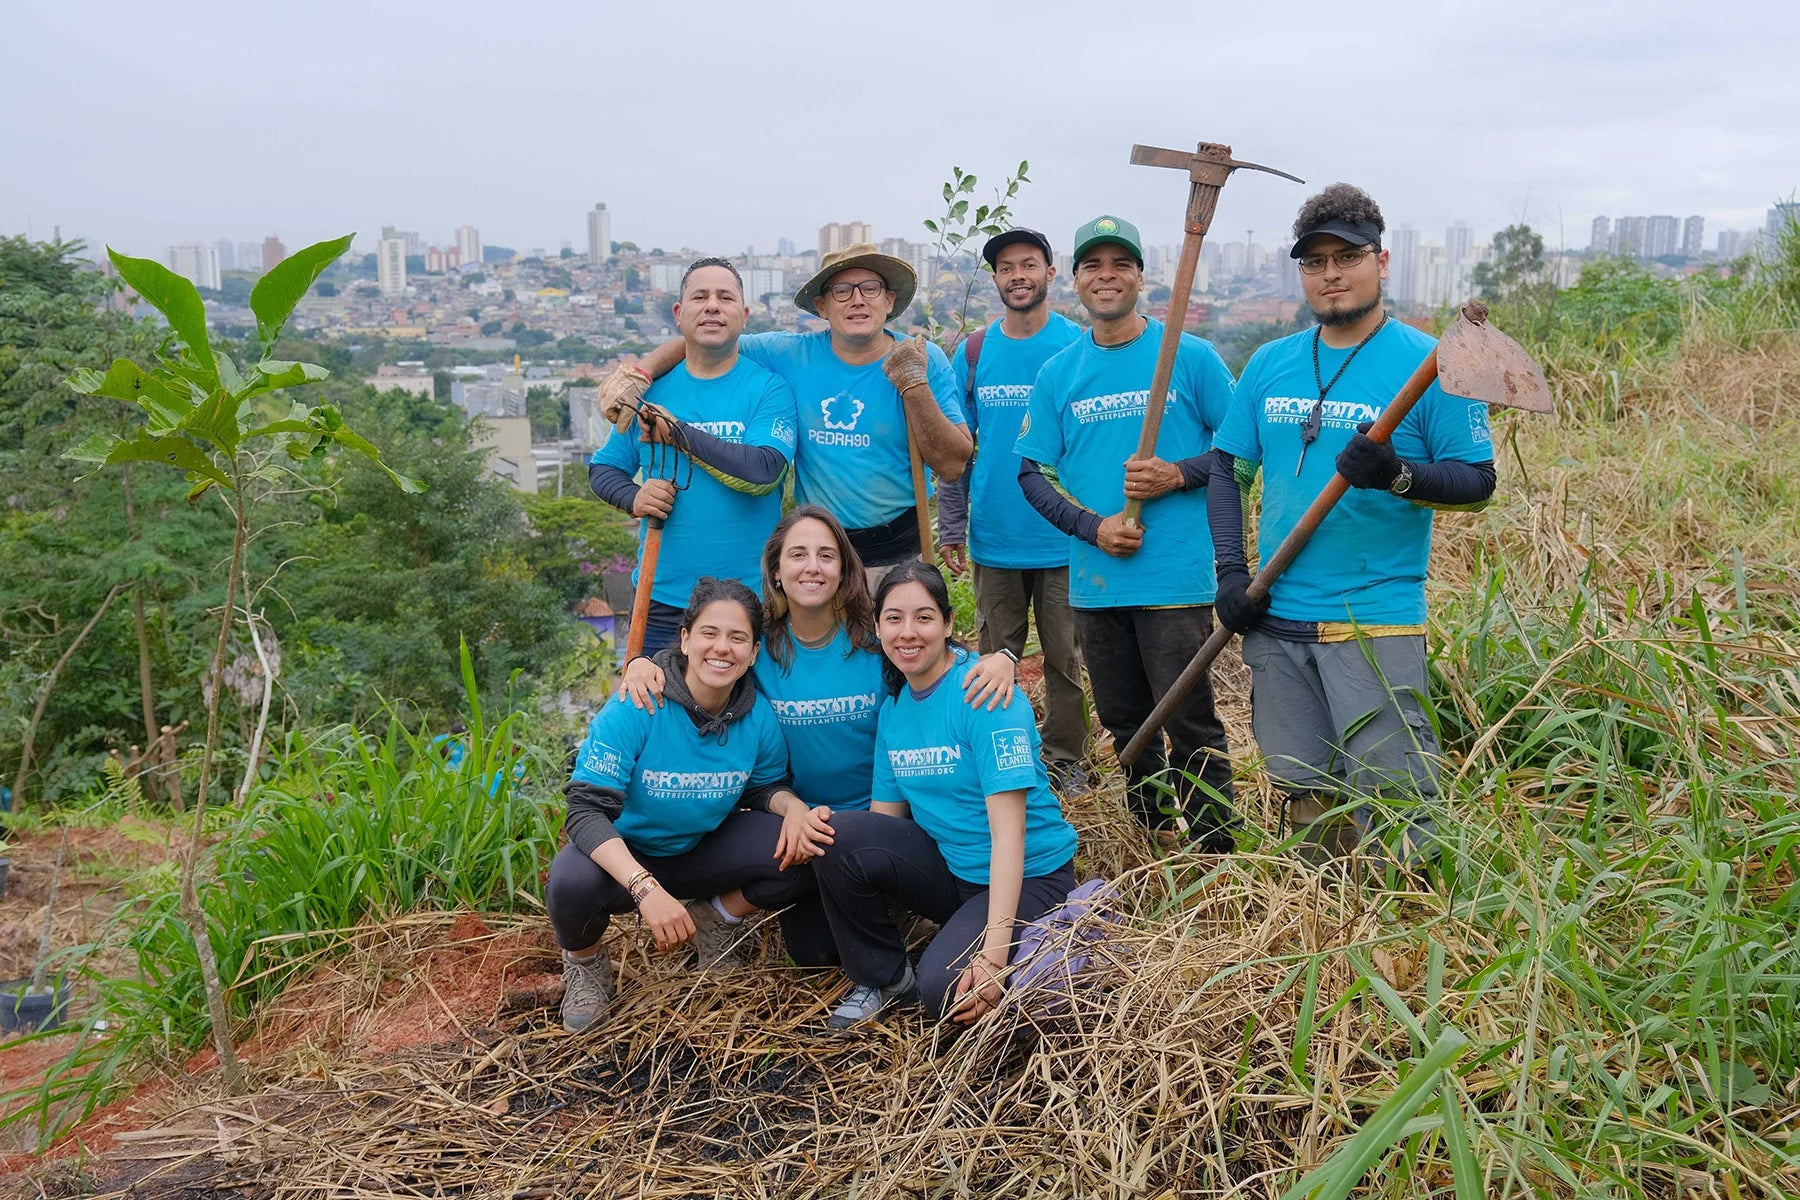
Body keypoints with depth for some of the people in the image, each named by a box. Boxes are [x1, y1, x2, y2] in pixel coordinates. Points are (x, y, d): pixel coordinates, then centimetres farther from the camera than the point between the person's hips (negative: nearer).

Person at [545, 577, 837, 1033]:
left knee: (803, 849, -21)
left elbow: (765, 788, 4)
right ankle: (584, 961, 2)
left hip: (705, 849, 3)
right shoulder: (635, 708, -27)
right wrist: (646, 888, -44)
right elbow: (586, 810, -29)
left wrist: (794, 807, -23)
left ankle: (715, 919, 10)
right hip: (623, 853, -3)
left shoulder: (758, 717, -14)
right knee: (573, 884, -37)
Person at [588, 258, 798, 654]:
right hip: (662, 595, 3)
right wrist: (634, 498, -9)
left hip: (750, 596, -2)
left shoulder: (769, 388, -4)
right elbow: (602, 469, 13)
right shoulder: (652, 388, 6)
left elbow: (763, 472, -20)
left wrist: (676, 431, -17)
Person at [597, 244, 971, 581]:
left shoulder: (925, 360, -6)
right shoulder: (792, 355, -3)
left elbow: (952, 466, -11)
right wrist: (638, 372, -11)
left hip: (899, 554, -1)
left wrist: (914, 385, -20)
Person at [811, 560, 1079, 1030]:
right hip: (949, 865, 6)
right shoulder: (893, 706, 4)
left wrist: (993, 950, -31)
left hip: (1027, 875, -6)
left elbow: (1008, 829, -24)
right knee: (839, 835, -18)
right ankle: (883, 978, 2)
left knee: (944, 989, -30)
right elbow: (885, 817, 4)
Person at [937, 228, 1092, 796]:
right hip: (994, 539, 2)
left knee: (1065, 658, 7)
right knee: (995, 657, 12)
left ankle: (1065, 761, 21)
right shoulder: (974, 352, 5)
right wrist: (951, 528, 2)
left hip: (1064, 538, -2)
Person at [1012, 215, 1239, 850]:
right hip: (1094, 580, 4)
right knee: (1124, 721, 16)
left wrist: (1179, 474, -14)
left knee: (1191, 724, -2)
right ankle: (1153, 832, 34)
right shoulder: (1057, 373, 8)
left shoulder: (1190, 355, -1)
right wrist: (1092, 526, -9)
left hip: (1176, 579, -4)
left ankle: (1219, 856, 11)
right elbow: (1032, 473, 7)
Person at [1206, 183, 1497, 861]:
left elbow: (1478, 481, -5)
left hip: (1375, 623, -5)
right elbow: (1229, 468, 14)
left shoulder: (1426, 364, -4)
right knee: (1306, 798, 15)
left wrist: (1398, 475, -24)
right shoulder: (1269, 365, 9)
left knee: (1393, 807, -4)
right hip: (1277, 620, 5)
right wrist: (1232, 570, 2)